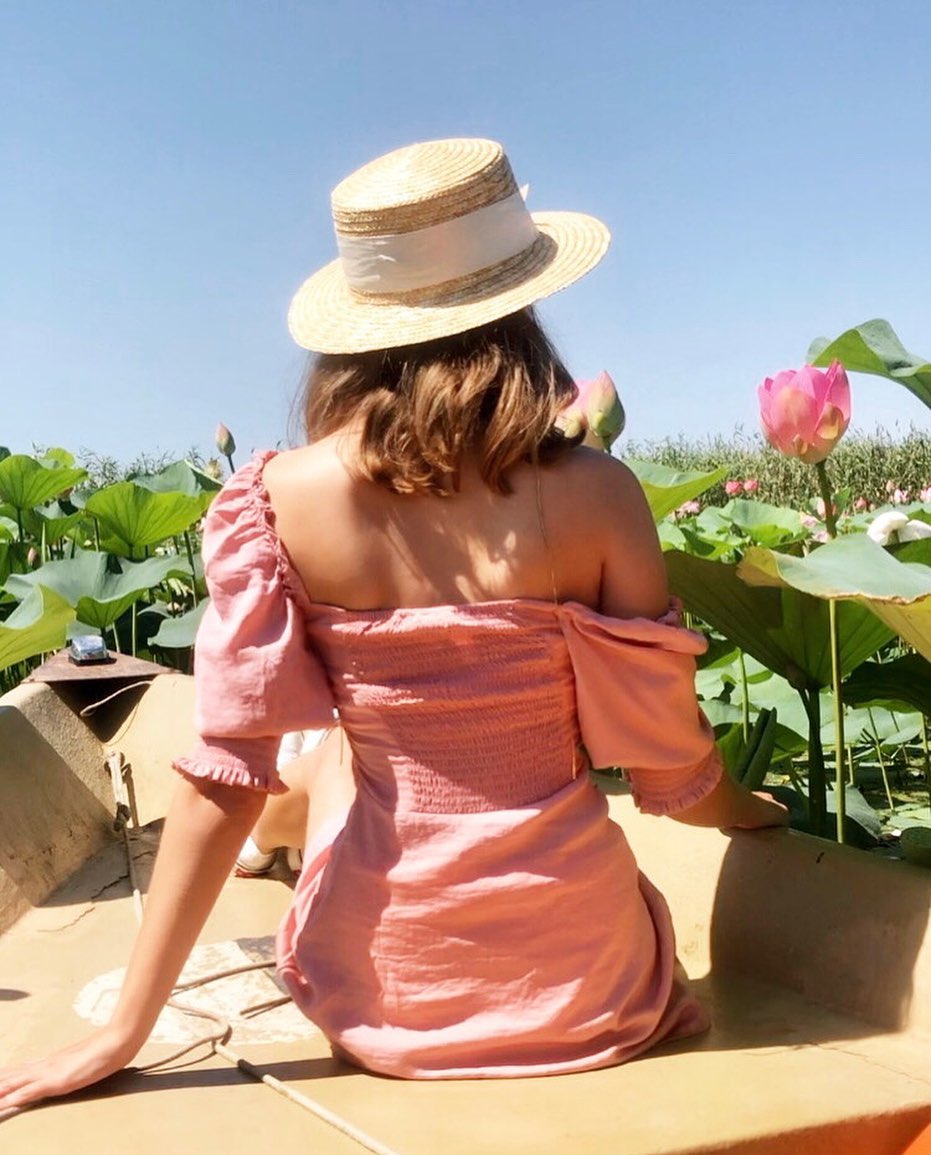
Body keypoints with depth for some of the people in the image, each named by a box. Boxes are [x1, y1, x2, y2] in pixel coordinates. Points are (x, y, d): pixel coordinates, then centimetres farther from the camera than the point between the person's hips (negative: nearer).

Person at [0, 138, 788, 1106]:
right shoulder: (592, 493, -15)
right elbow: (672, 773, -7)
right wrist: (757, 812, 16)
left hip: (381, 993, 0)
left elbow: (228, 772, -14)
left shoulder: (281, 498, -15)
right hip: (584, 989, 1)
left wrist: (126, 1028, -3)